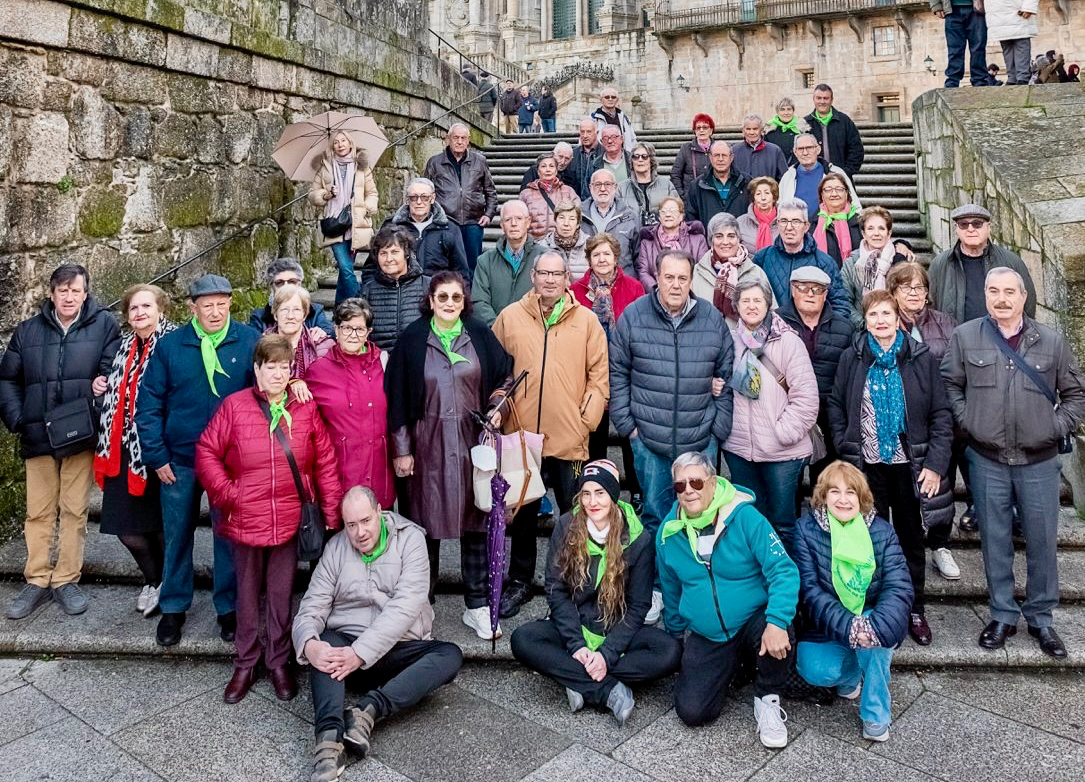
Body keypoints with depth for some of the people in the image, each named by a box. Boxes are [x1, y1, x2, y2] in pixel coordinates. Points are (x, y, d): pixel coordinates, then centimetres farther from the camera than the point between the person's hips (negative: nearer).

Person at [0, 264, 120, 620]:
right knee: (38, 512, 9)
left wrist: (103, 383, -22)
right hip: (38, 436, 3)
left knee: (74, 510, 5)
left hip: (81, 434, -2)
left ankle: (66, 580, 16)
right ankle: (37, 581, 19)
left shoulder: (104, 324, -2)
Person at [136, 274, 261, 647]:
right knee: (177, 535, 12)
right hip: (179, 460, 1)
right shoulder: (170, 345, -2)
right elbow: (148, 404, 1)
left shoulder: (250, 341, -5)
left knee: (230, 536, 9)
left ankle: (228, 606, 26)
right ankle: (173, 606, 29)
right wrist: (157, 457, -3)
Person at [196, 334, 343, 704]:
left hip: (289, 520, 0)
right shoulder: (234, 406, -3)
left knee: (281, 593, 11)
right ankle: (246, 663, 28)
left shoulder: (306, 409, -1)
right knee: (248, 594, 14)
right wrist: (225, 493, -7)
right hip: (245, 521, 0)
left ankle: (279, 661, 26)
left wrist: (331, 512, -2)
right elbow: (207, 452, 1)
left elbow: (325, 462, 0)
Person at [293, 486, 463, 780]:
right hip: (345, 644, 1)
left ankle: (368, 709, -36)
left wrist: (360, 653, -28)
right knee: (323, 646, -31)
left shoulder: (410, 538, -5)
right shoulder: (335, 548, 3)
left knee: (451, 656, -27)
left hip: (399, 650, -1)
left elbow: (404, 607, -17)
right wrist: (309, 644, -28)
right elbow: (311, 609, -4)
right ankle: (330, 740, -43)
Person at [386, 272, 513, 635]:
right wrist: (401, 449, -1)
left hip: (472, 439, 1)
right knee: (427, 522, 6)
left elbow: (504, 375, 13)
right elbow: (397, 395, 1)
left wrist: (497, 406, -6)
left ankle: (477, 606, 17)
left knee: (475, 522, 6)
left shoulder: (479, 334, 4)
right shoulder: (413, 339, 1)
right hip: (428, 442, -1)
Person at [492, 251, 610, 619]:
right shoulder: (510, 317, 3)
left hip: (570, 438, -1)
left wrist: (587, 419, -8)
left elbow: (599, 375, 0)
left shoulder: (586, 320, 1)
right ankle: (519, 582, 29)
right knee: (523, 512, 15)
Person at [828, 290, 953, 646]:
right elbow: (836, 407, 5)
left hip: (909, 464, 0)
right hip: (867, 464, 0)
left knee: (911, 538, 12)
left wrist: (936, 462, -10)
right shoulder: (852, 358, 0)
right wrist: (846, 451, -4)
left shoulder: (921, 358, -3)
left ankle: (915, 610, 27)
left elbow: (942, 413, -3)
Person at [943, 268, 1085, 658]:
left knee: (1042, 541, 8)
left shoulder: (1051, 341, 3)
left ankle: (1041, 617, 25)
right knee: (995, 542, 9)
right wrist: (967, 421, -6)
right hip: (987, 460, -1)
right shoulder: (964, 337, 0)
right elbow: (950, 384, 4)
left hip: (1039, 461, 1)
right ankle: (1002, 615, 23)